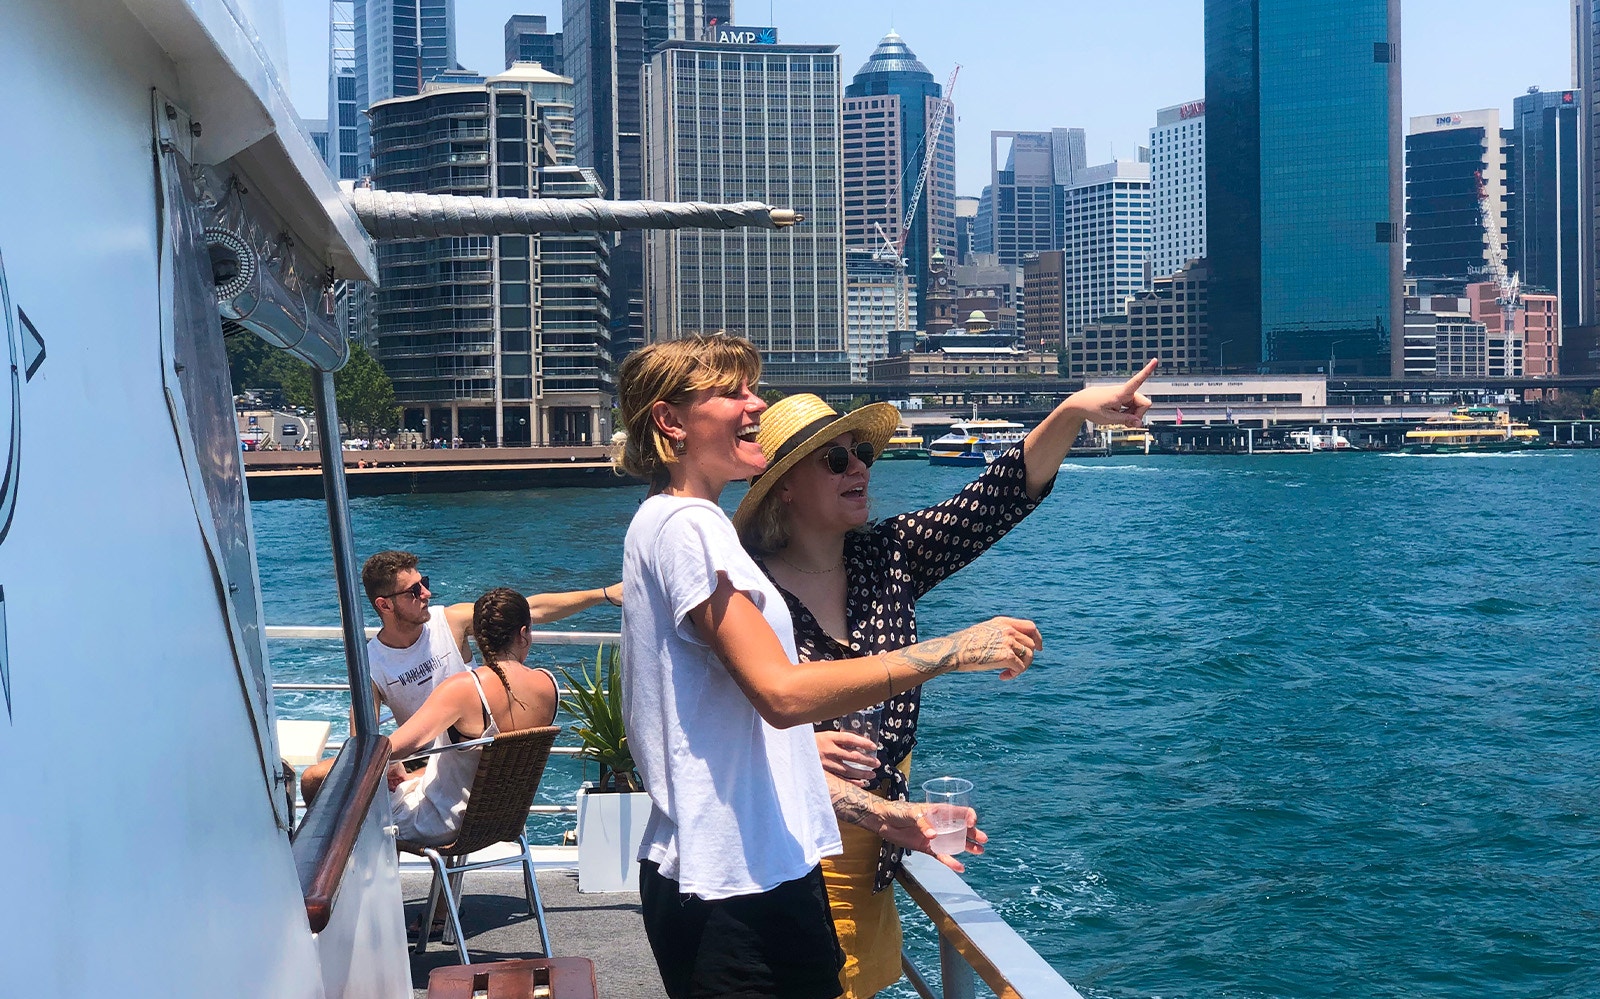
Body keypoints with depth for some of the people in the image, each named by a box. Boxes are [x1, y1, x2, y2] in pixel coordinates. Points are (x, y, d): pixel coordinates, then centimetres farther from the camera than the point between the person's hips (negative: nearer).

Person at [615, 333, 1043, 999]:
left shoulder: (679, 524, 19)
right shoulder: (685, 526, -12)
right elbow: (782, 693, -24)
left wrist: (880, 815, 14)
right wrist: (951, 651, -19)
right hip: (732, 890, -10)